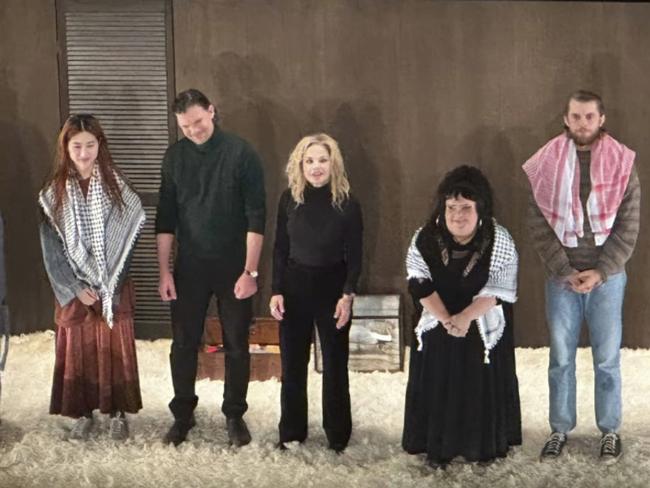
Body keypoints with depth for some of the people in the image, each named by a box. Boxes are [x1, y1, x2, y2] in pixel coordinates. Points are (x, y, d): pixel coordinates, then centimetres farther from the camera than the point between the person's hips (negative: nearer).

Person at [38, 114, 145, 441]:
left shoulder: (116, 185, -3)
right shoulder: (54, 192, -1)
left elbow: (127, 237, -4)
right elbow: (51, 246, -2)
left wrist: (108, 284, -11)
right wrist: (76, 287, -10)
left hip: (113, 288, -1)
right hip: (73, 289, 1)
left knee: (115, 348, 4)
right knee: (77, 351, 5)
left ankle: (118, 412, 17)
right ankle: (83, 413, 19)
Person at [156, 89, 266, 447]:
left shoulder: (241, 153, -10)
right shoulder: (175, 156, 2)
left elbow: (256, 216, -11)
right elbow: (165, 219, 5)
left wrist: (250, 271, -14)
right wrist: (164, 271, 0)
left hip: (233, 266, -3)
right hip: (189, 266, 3)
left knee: (236, 345, 7)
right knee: (183, 343, 8)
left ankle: (234, 415, 22)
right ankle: (182, 414, 24)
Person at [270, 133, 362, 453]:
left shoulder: (347, 204, -8)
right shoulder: (289, 199, -2)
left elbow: (354, 256, -5)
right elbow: (280, 249, 3)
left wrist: (347, 296, -13)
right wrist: (277, 291, -2)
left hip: (332, 286, -2)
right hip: (294, 285, 2)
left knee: (335, 363, 8)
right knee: (292, 363, 9)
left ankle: (338, 434, 21)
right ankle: (292, 432, 23)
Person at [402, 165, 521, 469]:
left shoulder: (500, 241, -15)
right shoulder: (424, 239, -11)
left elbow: (501, 289, -17)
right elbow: (420, 284, -13)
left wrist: (466, 316, -27)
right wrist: (445, 318, -24)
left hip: (484, 329, -1)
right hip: (437, 327, 1)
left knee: (482, 387, 7)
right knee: (437, 387, 7)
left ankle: (483, 446, 24)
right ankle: (438, 448, 21)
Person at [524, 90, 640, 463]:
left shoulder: (622, 163, -3)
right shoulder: (546, 164, -2)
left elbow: (629, 227, -4)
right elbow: (538, 224, -3)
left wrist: (599, 271, -12)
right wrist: (565, 271, -11)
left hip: (607, 276, -1)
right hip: (561, 277, 1)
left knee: (608, 357, 7)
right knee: (561, 357, 9)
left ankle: (610, 430, 22)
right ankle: (560, 429, 22)